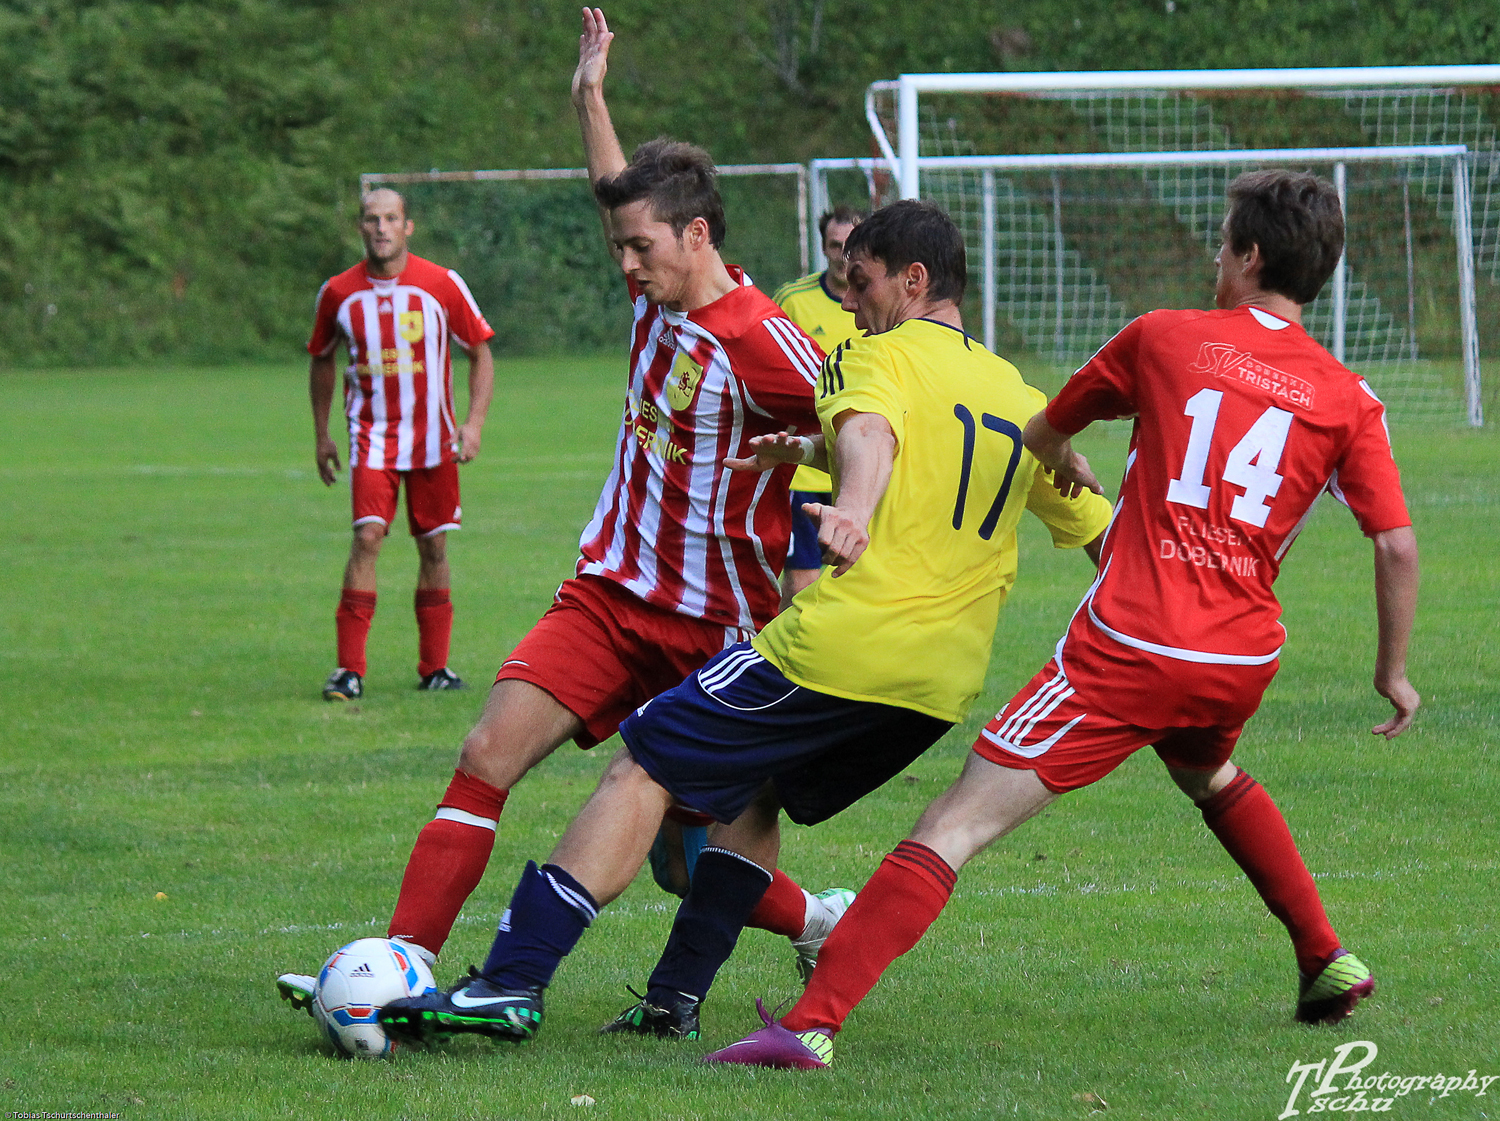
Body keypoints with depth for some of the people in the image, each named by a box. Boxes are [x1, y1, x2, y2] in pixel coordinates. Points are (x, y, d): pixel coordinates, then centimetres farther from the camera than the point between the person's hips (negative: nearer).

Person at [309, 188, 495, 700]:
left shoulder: (443, 285, -5)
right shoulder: (339, 293, -1)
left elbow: (480, 351, 4)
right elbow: (322, 359, 15)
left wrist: (474, 421, -7)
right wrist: (321, 436, 15)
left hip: (433, 438, 1)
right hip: (371, 435, -1)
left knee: (434, 547, 6)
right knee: (367, 537, -16)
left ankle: (434, 666, 18)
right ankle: (349, 669, -15)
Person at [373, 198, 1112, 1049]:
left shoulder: (884, 355, 1)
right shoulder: (1021, 398, 20)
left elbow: (869, 434, -25)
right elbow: (1100, 528, 31)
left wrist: (855, 505, -45)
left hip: (844, 641, -7)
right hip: (948, 683, 7)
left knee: (643, 770, -3)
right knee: (754, 794, 25)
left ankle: (515, 983, -12)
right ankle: (676, 1000, 14)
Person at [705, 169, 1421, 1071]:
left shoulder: (1164, 338, 4)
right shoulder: (1349, 400, 5)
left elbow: (1045, 431, 19)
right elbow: (1398, 546, 0)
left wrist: (1071, 465, 43)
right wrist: (1394, 671, 14)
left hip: (1127, 650, -4)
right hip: (1244, 659, 4)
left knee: (957, 822, -8)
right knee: (1208, 774, 40)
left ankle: (814, 1023, -18)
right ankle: (1328, 963, 40)